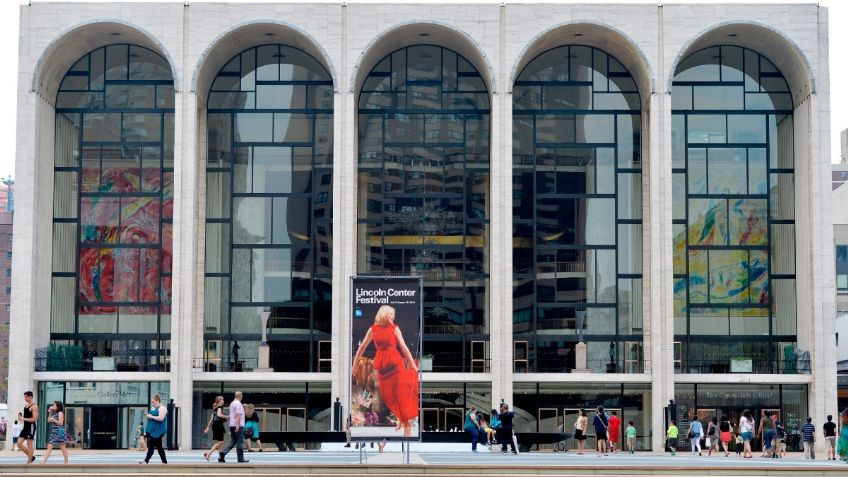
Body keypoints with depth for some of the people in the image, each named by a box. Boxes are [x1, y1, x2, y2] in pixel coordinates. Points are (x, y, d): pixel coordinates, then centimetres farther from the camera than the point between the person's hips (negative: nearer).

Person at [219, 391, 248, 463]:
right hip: (238, 425, -8)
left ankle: (222, 453, -6)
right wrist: (238, 426, -25)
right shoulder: (238, 404, -13)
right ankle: (240, 458, 2)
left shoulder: (232, 403, 15)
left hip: (232, 425, 8)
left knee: (233, 442, 9)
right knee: (240, 442, -2)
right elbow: (238, 415, -20)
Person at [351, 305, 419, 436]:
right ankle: (401, 418, 23)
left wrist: (413, 364, -2)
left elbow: (403, 347, 1)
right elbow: (362, 347, 12)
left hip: (395, 362, -2)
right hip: (381, 364, 2)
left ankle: (407, 424, -4)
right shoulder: (373, 329, 6)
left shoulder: (395, 328, 2)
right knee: (387, 394, 4)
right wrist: (354, 365, 13)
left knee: (401, 392, -7)